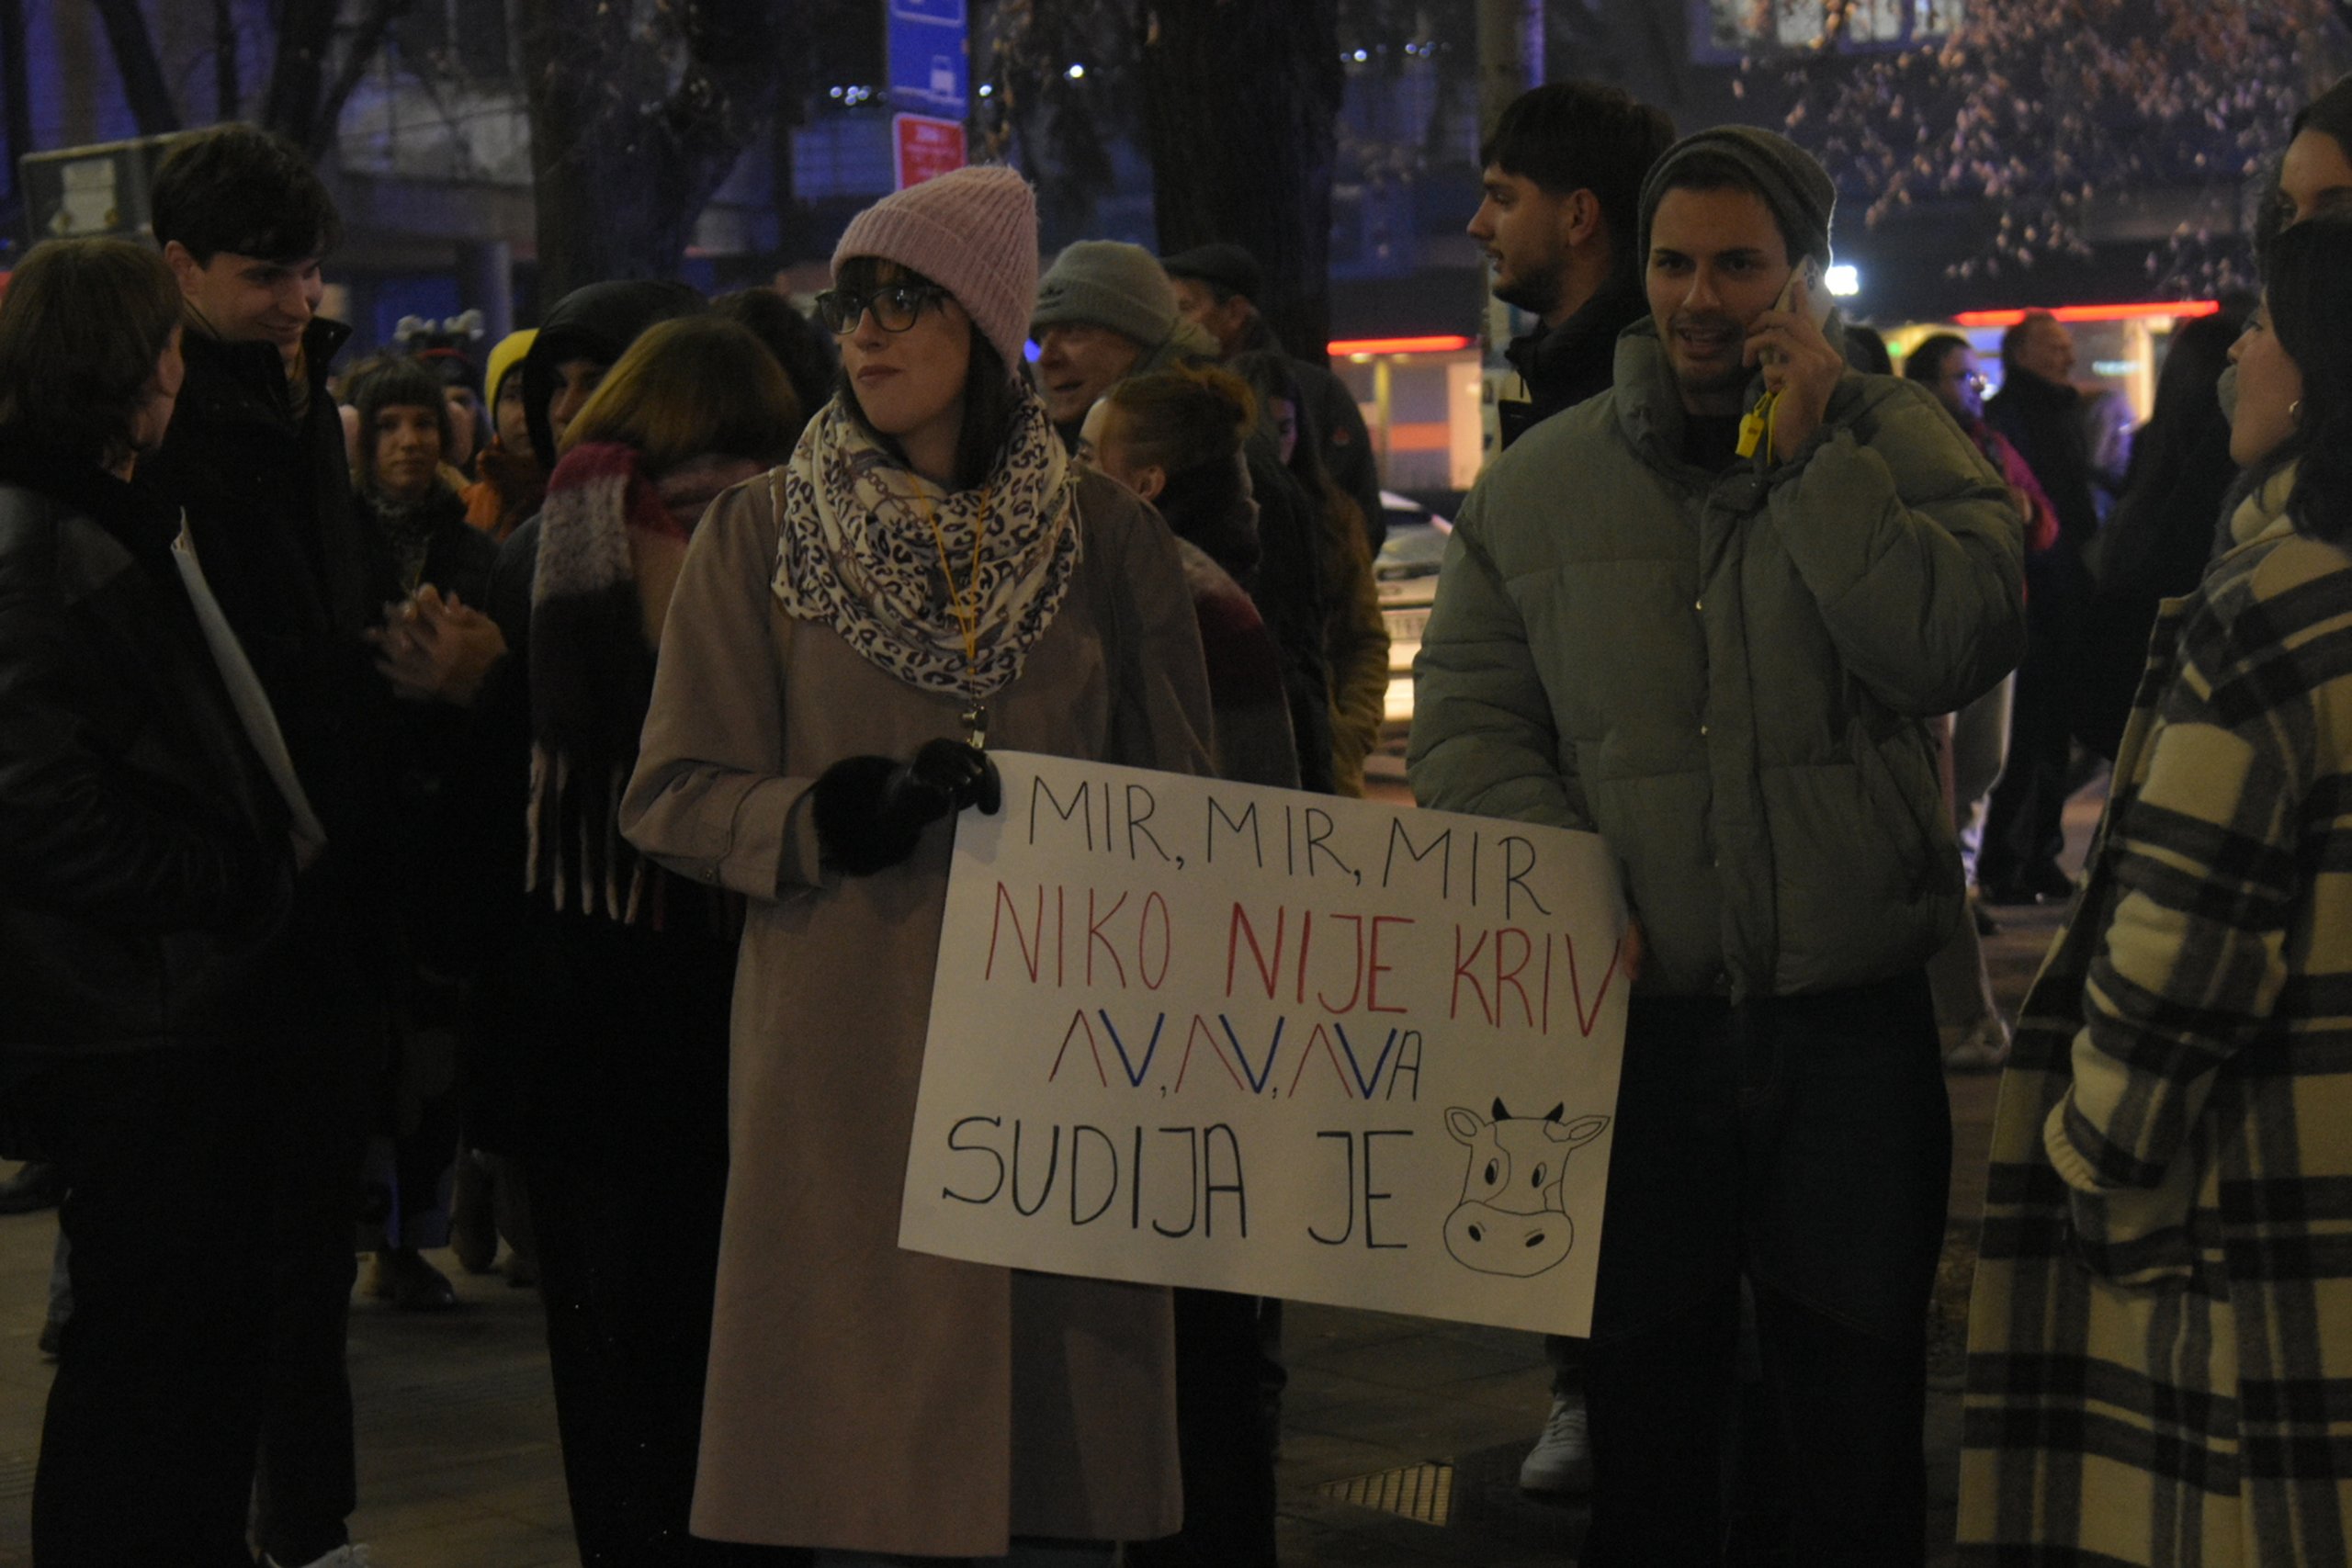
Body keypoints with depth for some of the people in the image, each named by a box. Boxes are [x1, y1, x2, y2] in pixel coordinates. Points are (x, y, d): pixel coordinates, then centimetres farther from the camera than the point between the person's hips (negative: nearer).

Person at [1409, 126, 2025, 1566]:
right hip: (1641, 1018, 2)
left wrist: (1814, 458, -17)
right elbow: (1466, 719, 5)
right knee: (1645, 1406, 14)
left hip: (1857, 1023, -1)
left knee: (1861, 1410, 9)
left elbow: (1960, 647, -16)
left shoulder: (1900, 445, 1)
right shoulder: (1540, 484, 6)